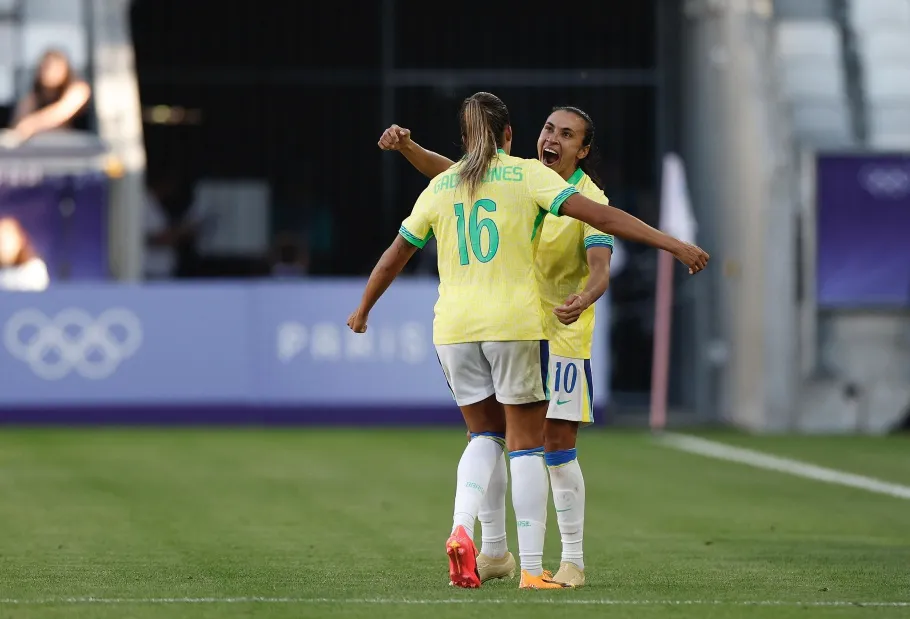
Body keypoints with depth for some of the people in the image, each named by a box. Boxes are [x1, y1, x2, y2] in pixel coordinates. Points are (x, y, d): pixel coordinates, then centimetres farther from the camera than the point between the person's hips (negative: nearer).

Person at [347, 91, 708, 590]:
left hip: (454, 327, 3)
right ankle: (532, 569, 2)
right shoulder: (528, 175, 1)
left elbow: (395, 255, 20)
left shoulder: (440, 187, 11)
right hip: (515, 324, -3)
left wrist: (363, 310, 36)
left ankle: (461, 529, -7)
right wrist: (674, 245, -9)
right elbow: (600, 216, -8)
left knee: (485, 436, 18)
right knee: (526, 445, 5)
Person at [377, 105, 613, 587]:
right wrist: (407, 146, -14)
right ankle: (494, 551, 16)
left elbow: (600, 270, -22)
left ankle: (573, 561, 4)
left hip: (561, 335, -5)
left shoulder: (588, 199, -11)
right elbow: (447, 171, 5)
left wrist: (582, 300, -44)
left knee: (557, 447, -7)